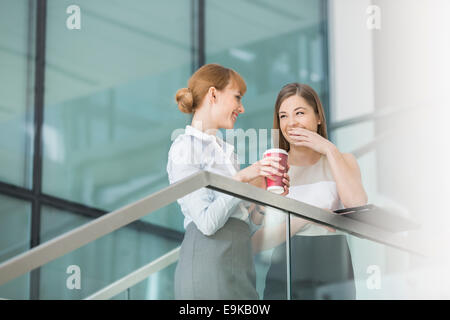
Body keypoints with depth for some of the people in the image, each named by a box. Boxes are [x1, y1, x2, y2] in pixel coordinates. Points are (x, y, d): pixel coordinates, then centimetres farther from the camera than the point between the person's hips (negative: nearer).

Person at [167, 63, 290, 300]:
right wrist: (241, 179, -18)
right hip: (209, 268, -8)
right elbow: (207, 222, -15)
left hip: (240, 265, 8)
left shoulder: (226, 150, 22)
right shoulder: (184, 148, -6)